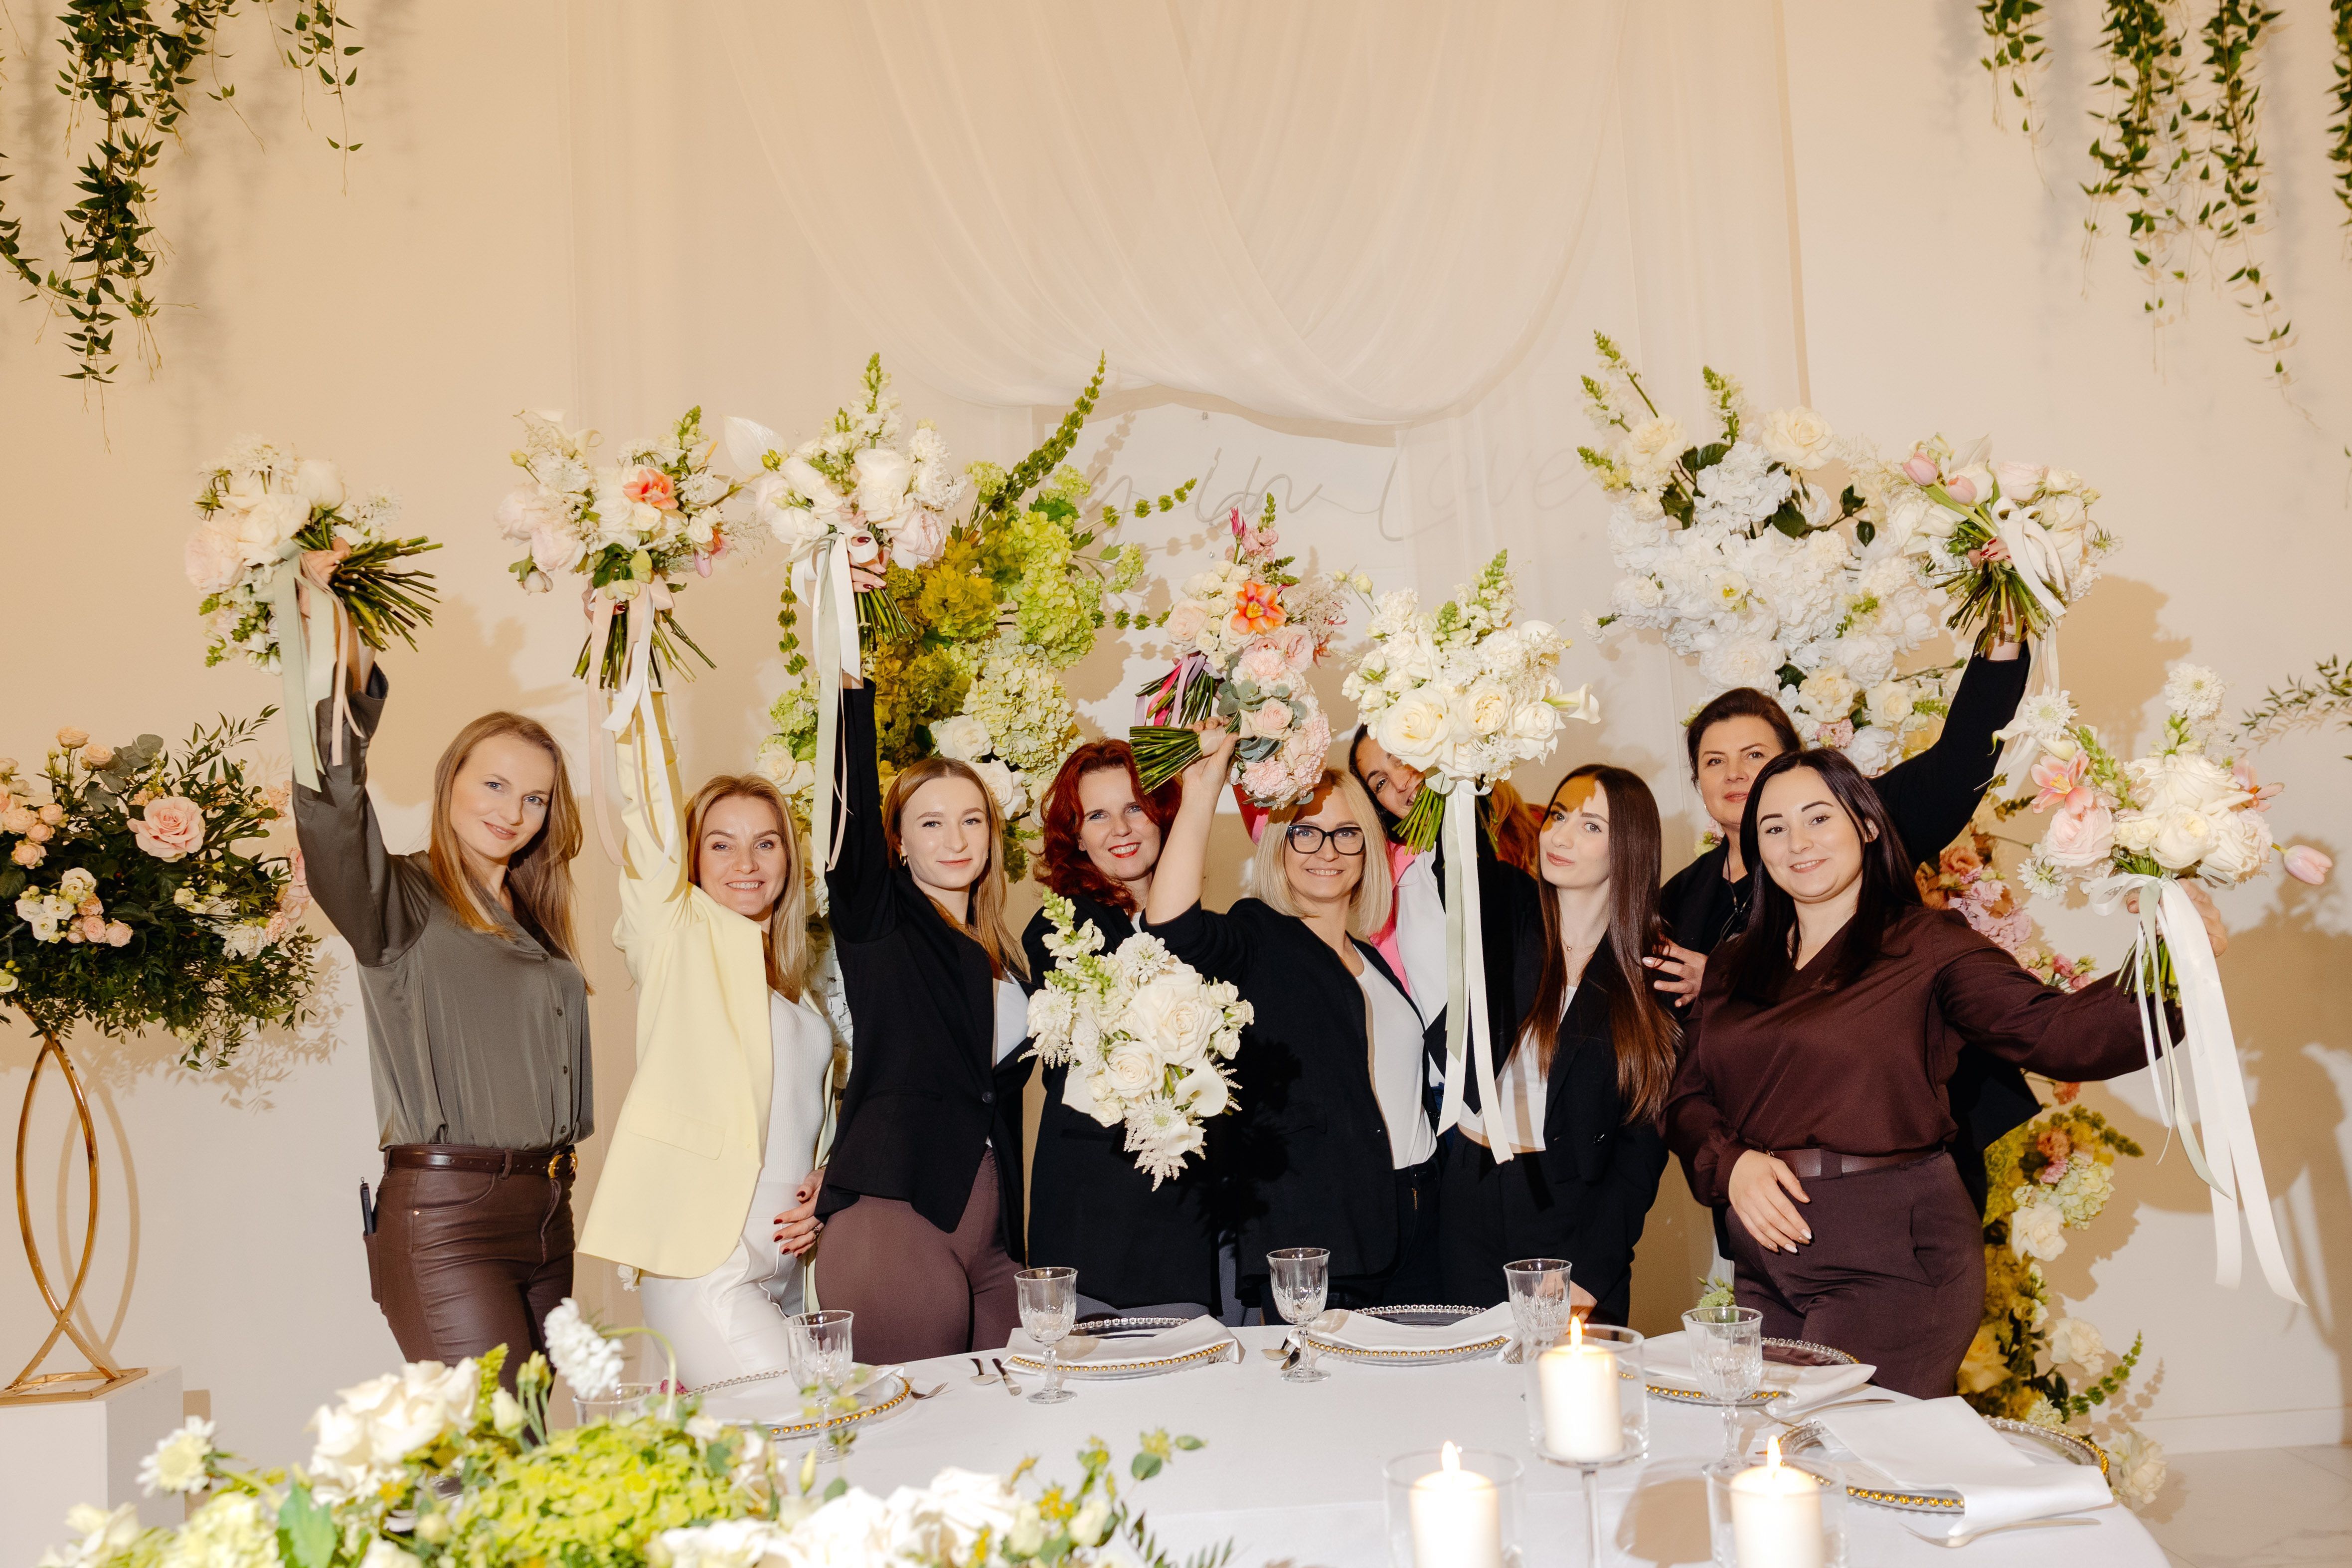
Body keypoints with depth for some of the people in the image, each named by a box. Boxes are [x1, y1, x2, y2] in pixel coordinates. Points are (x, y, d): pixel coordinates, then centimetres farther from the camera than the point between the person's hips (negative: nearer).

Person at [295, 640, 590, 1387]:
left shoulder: (534, 924, 18)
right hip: (444, 1216, -7)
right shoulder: (405, 902, -5)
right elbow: (331, 822, -26)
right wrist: (351, 687, -38)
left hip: (545, 1210, 7)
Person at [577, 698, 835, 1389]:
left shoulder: (794, 981, 17)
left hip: (787, 1266, 6)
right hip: (703, 1269, -6)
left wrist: (821, 1194, 7)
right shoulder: (680, 942, -1)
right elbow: (648, 819, -12)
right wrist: (643, 700, -16)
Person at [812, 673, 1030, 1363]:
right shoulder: (878, 924, 4)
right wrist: (850, 686, -16)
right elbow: (852, 805, -10)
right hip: (895, 1214, -5)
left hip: (985, 1225, 6)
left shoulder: (1002, 955, 18)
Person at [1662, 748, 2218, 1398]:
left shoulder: (1924, 946, -2)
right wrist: (1730, 1164, -9)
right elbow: (1688, 1097, 11)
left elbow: (2055, 1031, -13)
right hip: (1765, 1255, 5)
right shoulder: (1734, 967, 12)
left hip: (1892, 1257, -5)